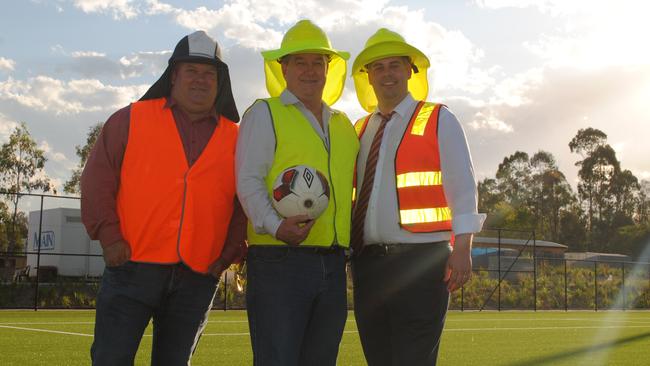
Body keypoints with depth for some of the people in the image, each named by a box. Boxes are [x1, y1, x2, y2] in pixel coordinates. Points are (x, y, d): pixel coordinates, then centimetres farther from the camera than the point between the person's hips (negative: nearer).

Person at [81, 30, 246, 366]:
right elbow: (98, 179, 2)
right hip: (133, 266, -2)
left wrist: (229, 253, 2)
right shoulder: (131, 119, 6)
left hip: (198, 275, 2)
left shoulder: (235, 139, 12)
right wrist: (108, 235, -6)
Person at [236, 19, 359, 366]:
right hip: (279, 260, -6)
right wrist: (275, 226, -24)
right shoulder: (264, 114, 2)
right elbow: (248, 181, -8)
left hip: (333, 264, 6)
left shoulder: (343, 124, 21)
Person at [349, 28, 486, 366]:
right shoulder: (359, 131, 16)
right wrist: (349, 257, 12)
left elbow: (462, 189, -2)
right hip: (368, 263, 5)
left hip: (419, 262, -5)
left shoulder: (439, 121, 3)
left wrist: (462, 249, -11)